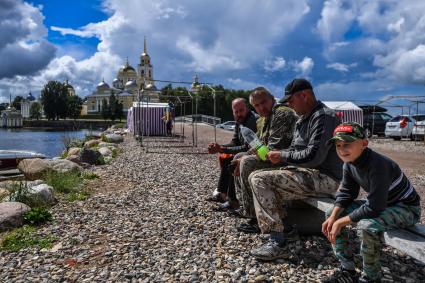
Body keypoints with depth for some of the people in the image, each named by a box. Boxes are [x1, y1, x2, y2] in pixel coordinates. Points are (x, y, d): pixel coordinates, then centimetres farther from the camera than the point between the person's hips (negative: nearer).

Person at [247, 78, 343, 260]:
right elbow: (296, 151, 21)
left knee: (259, 179, -20)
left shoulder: (323, 117, -14)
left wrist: (282, 156, -13)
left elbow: (314, 156, -24)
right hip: (307, 173, 10)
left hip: (325, 178, -10)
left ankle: (277, 242, -18)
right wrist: (274, 155, 2)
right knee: (264, 182, 11)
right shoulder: (303, 119, 17)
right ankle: (286, 229, 8)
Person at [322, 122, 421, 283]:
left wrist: (341, 222, -26)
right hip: (379, 204, 9)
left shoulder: (378, 165, -33)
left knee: (366, 225, -36)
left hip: (406, 208, -9)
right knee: (332, 214, 1)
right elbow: (346, 193, 1)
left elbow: (373, 208, -33)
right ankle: (347, 270, 8)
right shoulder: (349, 163, -7)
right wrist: (333, 218, -14)